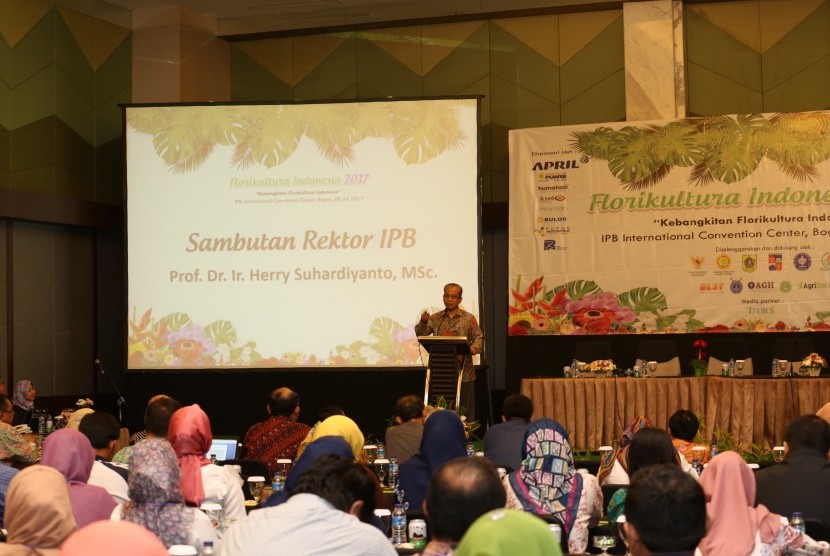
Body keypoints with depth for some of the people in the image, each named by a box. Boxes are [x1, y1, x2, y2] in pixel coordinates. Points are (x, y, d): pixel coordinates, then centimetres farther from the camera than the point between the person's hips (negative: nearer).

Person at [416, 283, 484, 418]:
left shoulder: (468, 318, 5)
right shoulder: (435, 318, 11)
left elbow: (478, 337, 3)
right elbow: (421, 334, 4)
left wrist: (474, 347, -19)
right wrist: (423, 322, -16)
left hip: (463, 372, -2)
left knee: (465, 408, 0)